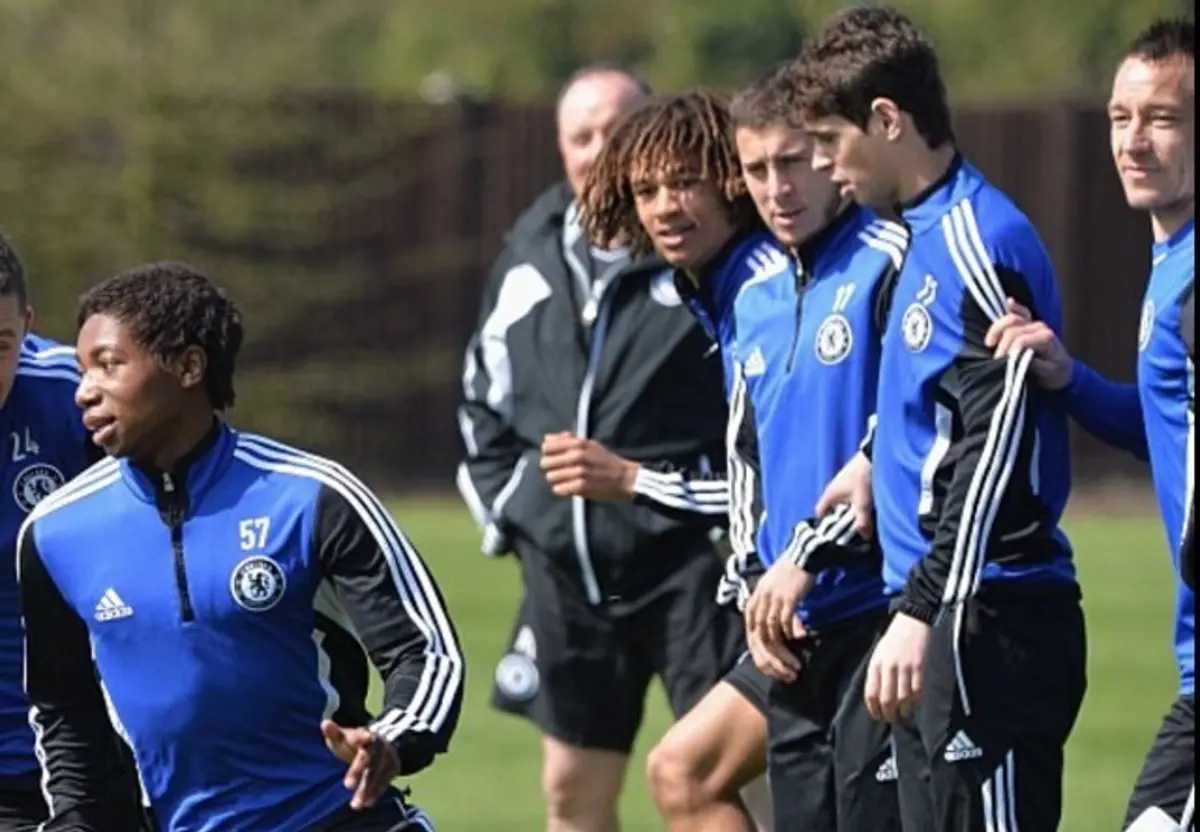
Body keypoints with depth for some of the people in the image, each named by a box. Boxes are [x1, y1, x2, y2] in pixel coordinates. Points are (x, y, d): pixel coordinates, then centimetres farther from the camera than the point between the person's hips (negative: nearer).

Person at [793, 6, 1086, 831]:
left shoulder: (977, 242, -15)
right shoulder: (929, 235, 14)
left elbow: (995, 452, -21)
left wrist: (922, 610, -24)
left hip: (988, 622, -10)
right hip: (941, 619, 10)